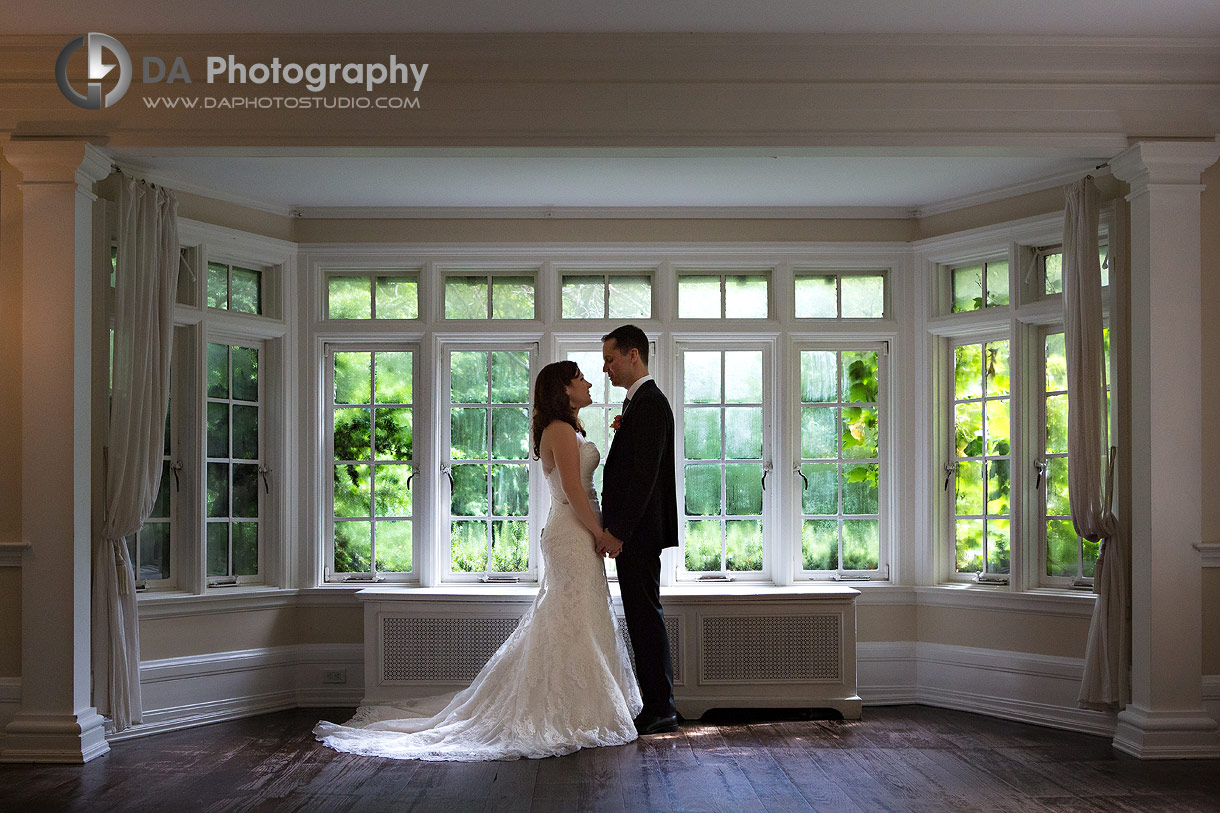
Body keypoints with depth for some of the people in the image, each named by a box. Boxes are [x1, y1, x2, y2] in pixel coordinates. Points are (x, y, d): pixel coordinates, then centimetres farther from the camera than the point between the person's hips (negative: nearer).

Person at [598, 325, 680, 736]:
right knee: (643, 617, 13)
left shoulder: (649, 403, -15)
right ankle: (657, 706, 19)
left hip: (638, 531, -11)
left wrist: (617, 531, -23)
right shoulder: (641, 402, 18)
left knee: (645, 616, -5)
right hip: (634, 532, 11)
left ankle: (660, 710, 1)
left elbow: (644, 475, -22)